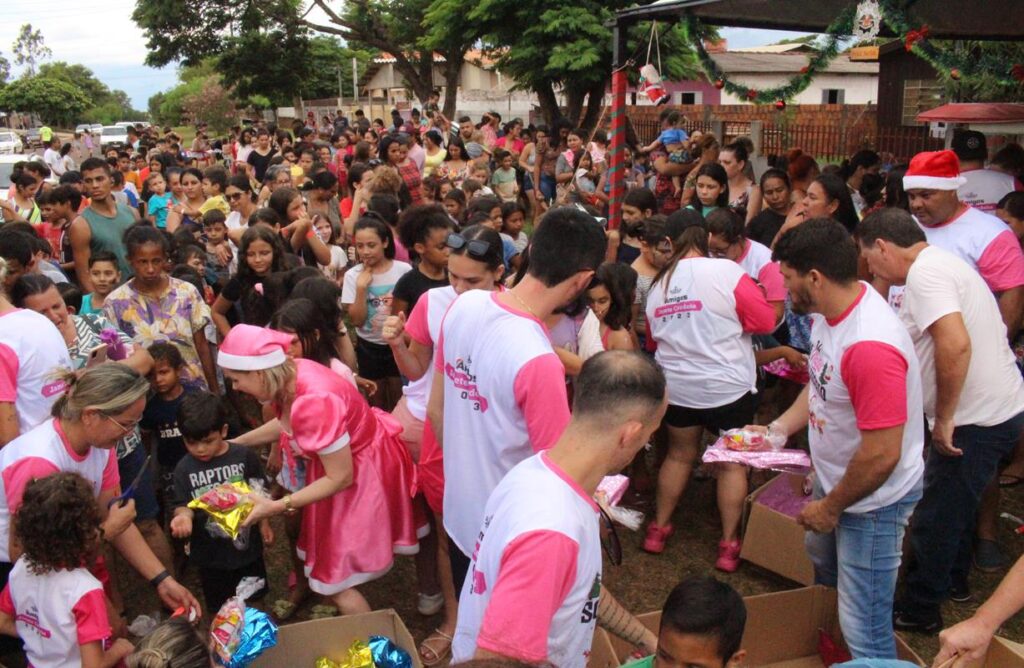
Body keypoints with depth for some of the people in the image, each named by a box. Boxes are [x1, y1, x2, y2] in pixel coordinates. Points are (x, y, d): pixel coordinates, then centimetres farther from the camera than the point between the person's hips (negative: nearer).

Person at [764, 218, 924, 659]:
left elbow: (882, 455, -32)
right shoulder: (828, 311, -5)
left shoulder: (870, 345, -35)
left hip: (872, 501, -11)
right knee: (823, 569, 33)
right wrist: (780, 427, -1)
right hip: (835, 479, 11)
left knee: (863, 631, -2)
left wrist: (830, 508, -18)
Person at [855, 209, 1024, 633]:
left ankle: (918, 611, 18)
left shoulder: (925, 272, -19)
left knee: (934, 518, 4)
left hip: (977, 420, -10)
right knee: (955, 504, 26)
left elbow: (955, 344, -32)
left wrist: (944, 419, -23)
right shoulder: (943, 263, 14)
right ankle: (953, 581, 44)